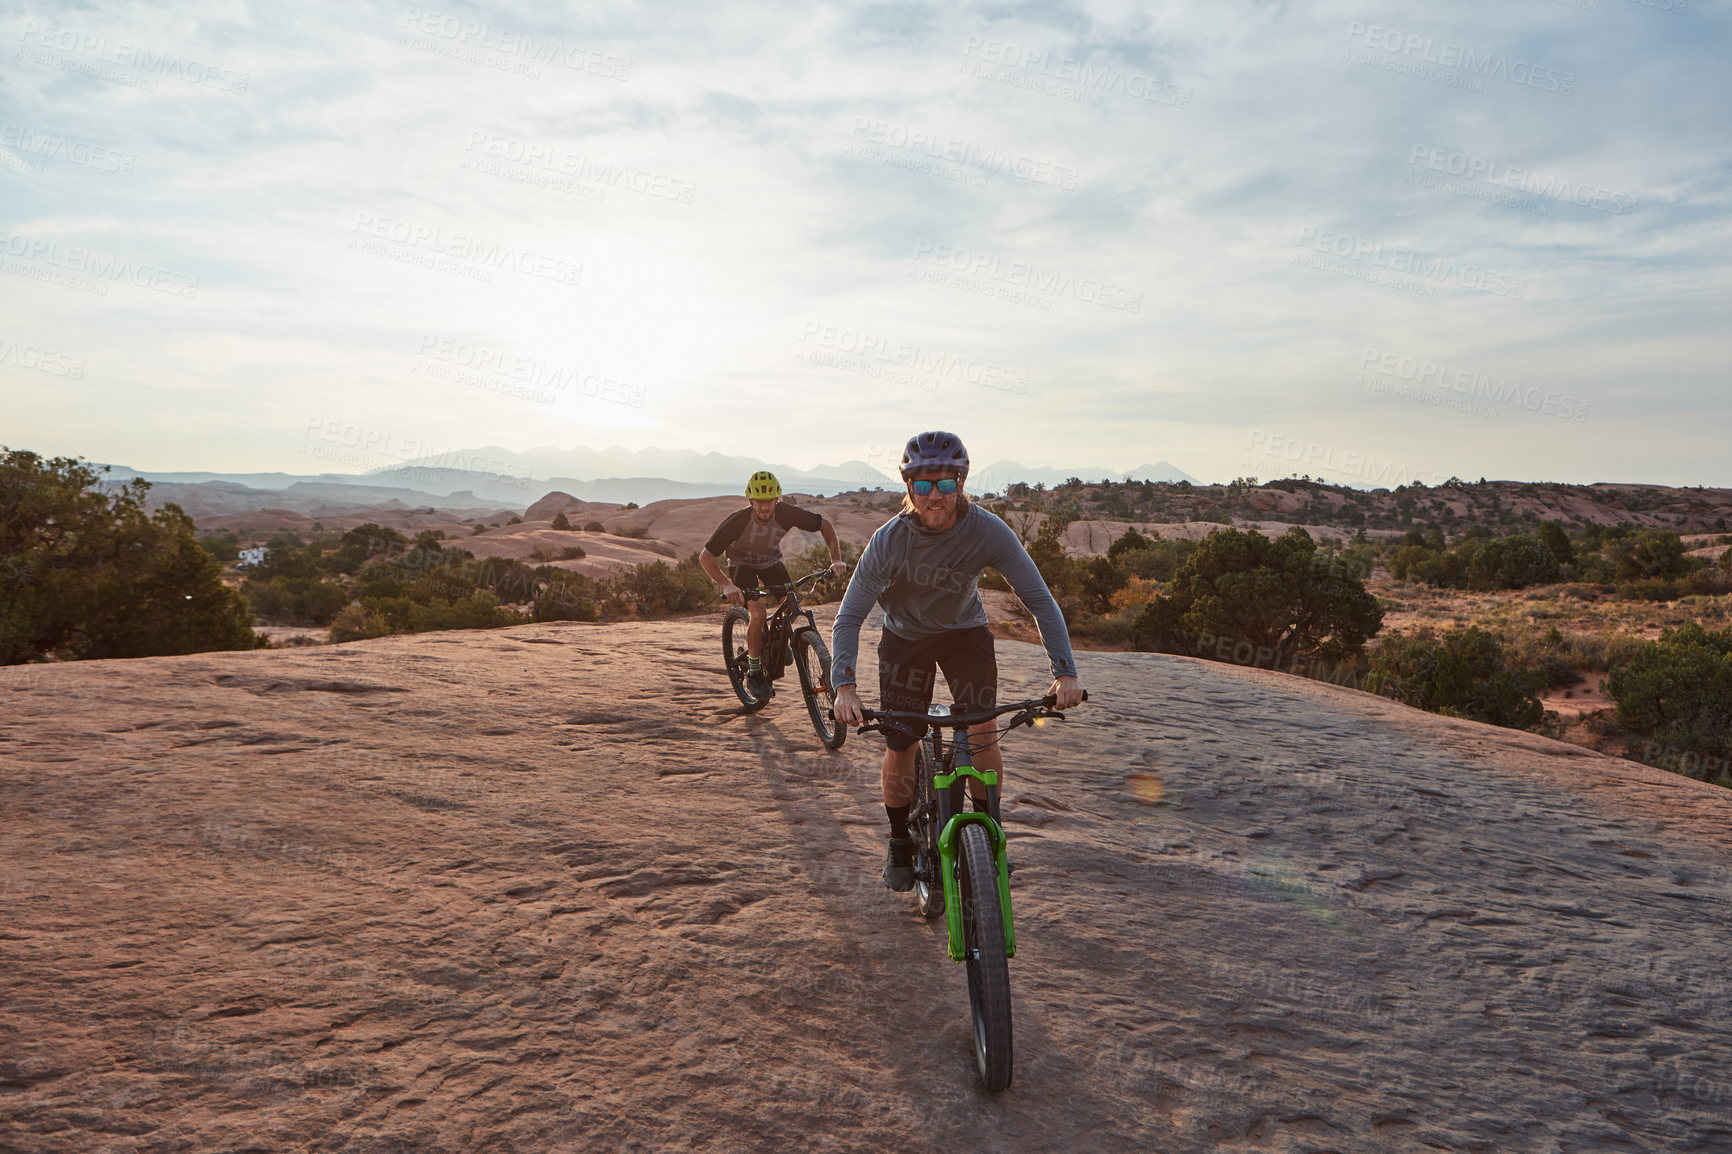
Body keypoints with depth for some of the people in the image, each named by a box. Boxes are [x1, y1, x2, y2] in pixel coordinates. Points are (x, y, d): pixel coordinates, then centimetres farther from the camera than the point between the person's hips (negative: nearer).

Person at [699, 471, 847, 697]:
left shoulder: (786, 513, -29)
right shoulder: (737, 521, -34)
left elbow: (826, 525, -14)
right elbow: (705, 557, -29)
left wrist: (836, 560, -26)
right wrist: (726, 585, -44)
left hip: (771, 561, 3)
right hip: (742, 565, -3)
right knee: (758, 614, -25)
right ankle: (754, 674, -6)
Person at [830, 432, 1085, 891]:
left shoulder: (989, 531, -26)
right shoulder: (889, 540, -28)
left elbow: (1039, 599, -20)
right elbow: (849, 617, -23)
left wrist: (1065, 671, -28)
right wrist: (844, 685, -36)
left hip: (966, 632, 1)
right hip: (905, 637, 0)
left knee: (981, 730, -18)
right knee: (899, 747, -3)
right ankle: (900, 844, 20)